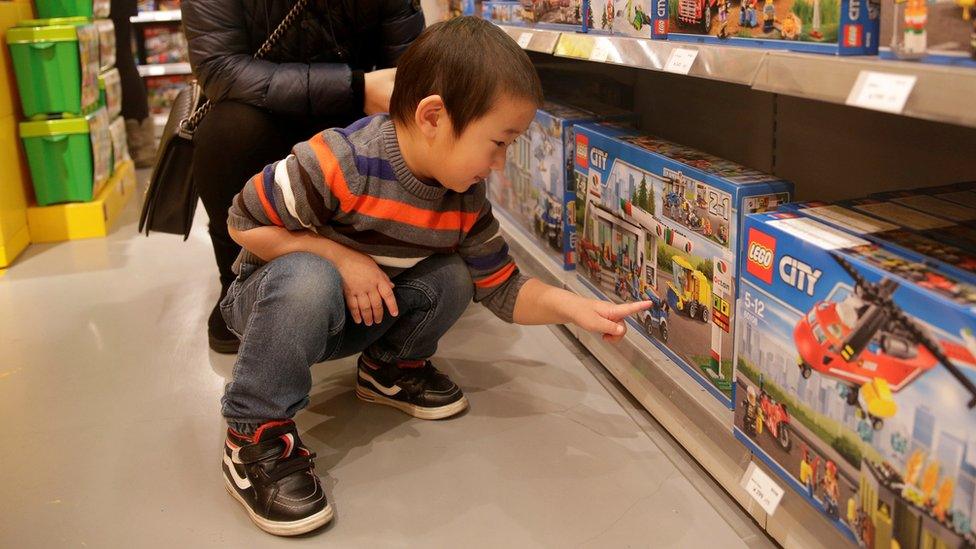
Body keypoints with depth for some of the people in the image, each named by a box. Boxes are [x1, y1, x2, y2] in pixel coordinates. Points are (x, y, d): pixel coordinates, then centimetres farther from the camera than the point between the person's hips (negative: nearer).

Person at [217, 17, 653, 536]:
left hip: (356, 319, 5)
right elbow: (243, 223, -22)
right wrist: (339, 256, -30)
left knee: (452, 276, -16)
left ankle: (391, 367, 12)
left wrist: (571, 306, -22)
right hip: (271, 299, -5)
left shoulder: (467, 201, -11)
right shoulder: (340, 163, -32)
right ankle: (255, 433, -20)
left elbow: (503, 289, -5)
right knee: (310, 280, -39)